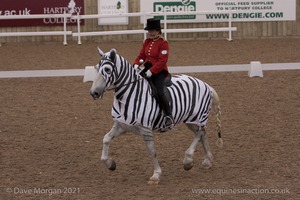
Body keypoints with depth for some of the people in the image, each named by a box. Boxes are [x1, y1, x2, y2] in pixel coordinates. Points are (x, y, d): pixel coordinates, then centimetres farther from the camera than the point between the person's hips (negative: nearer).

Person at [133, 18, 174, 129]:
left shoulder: (163, 43, -10)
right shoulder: (147, 42, 12)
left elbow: (162, 61, -17)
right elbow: (141, 55, 14)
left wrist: (152, 71, -25)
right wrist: (136, 64, -7)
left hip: (159, 71, -7)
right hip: (147, 71, 8)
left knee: (159, 92, -23)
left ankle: (169, 116, -12)